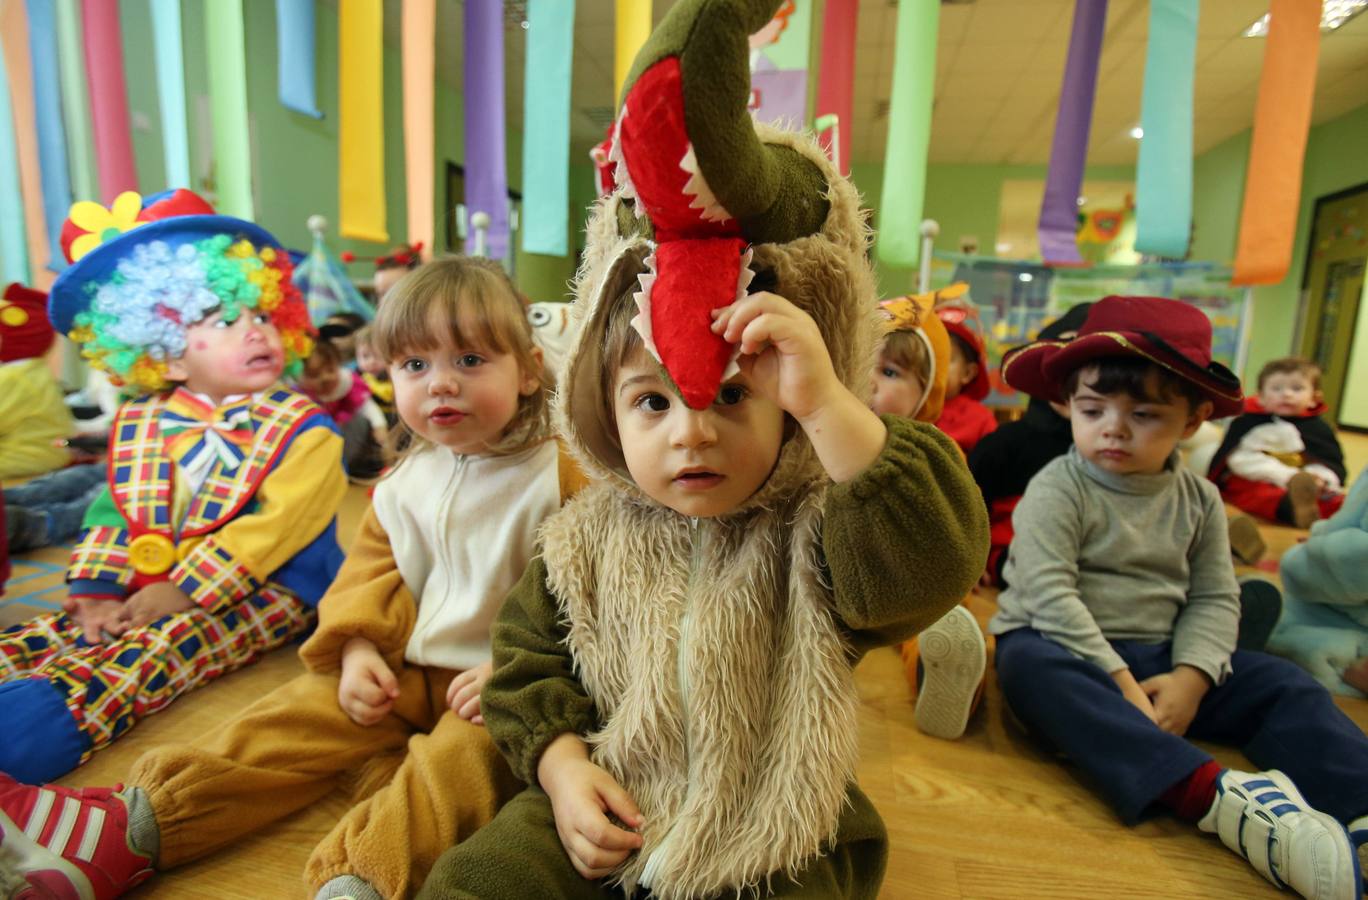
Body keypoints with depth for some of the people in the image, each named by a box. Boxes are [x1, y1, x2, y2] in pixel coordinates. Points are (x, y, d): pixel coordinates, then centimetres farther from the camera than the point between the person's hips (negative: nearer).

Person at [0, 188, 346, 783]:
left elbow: (269, 528, -15)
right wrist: (99, 589, -3)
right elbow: (113, 512, 10)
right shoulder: (139, 426, 12)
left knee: (157, 647, -32)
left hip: (263, 590, -6)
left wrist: (183, 591, -17)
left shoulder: (303, 430, -7)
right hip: (146, 585, 7)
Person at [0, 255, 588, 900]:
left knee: (460, 754, -33)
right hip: (406, 671, 6)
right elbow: (371, 569, 13)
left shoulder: (563, 478, -15)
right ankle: (134, 826, -2)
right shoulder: (406, 483, 6)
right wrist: (360, 649, -4)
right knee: (294, 716, -4)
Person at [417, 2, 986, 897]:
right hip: (600, 822, 3)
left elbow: (926, 565, -37)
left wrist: (829, 405, -44)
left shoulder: (812, 533, -18)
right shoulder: (587, 541, -7)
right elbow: (530, 662, 4)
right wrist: (559, 763, -11)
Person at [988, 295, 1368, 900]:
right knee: (1028, 664, -37)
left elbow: (1215, 599, 4)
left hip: (1160, 659, 6)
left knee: (1284, 686, -8)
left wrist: (1190, 678, -14)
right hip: (1066, 648, -5)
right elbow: (1049, 593, -19)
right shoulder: (1056, 490, -11)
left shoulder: (1198, 499, 7)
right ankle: (1209, 793, -45)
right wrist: (1119, 681, -23)